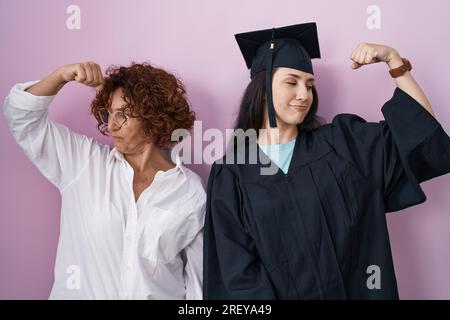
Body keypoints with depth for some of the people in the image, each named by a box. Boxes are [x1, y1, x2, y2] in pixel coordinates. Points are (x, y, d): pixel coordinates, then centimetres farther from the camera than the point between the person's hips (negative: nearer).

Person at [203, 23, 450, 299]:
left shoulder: (338, 142, -2)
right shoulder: (231, 173, -8)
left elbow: (424, 133, -3)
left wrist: (394, 60, -9)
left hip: (356, 291, 3)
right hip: (279, 293, -2)